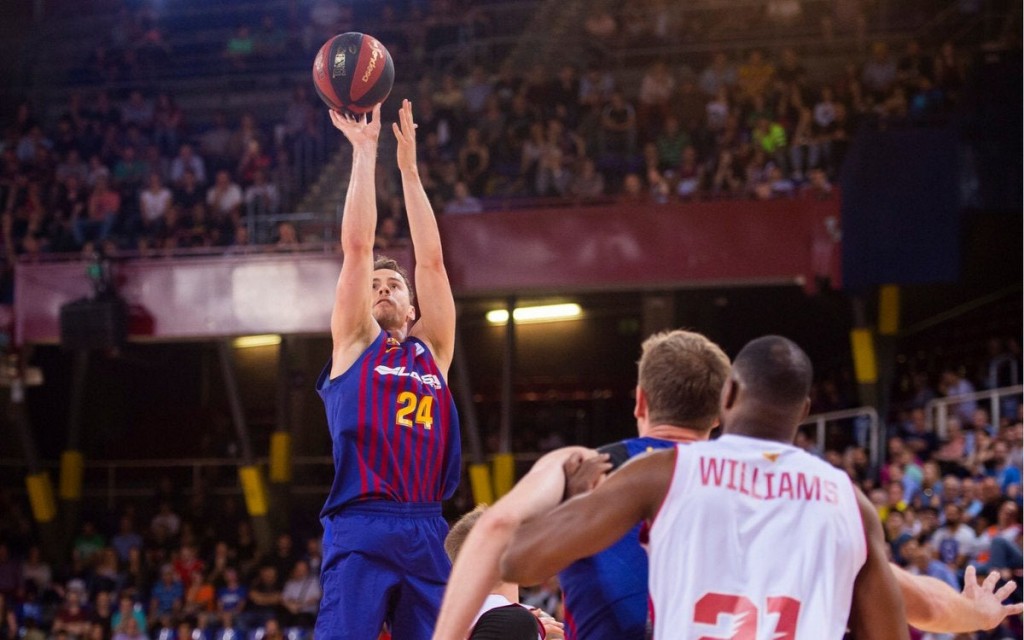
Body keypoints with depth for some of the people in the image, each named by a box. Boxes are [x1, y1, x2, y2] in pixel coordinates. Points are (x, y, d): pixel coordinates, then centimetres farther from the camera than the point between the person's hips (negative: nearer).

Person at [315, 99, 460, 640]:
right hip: (360, 529, -4)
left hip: (426, 533, 4)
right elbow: (357, 246, 5)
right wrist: (365, 152, 8)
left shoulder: (431, 349, 20)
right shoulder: (355, 343, 12)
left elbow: (430, 259, 15)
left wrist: (409, 168, 16)